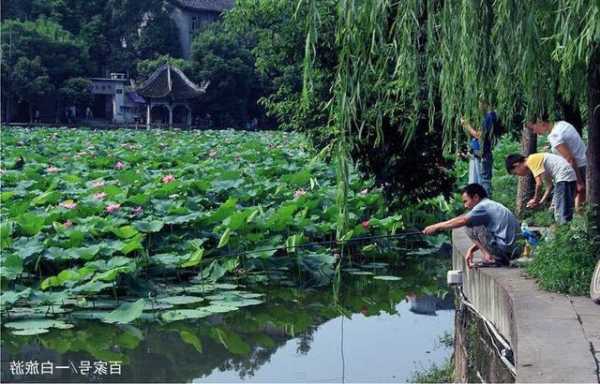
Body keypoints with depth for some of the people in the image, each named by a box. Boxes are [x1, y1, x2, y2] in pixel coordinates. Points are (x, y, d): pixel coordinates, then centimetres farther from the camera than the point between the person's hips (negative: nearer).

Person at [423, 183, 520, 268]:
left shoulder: (484, 206, -11)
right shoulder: (493, 205, 19)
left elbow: (461, 221, -19)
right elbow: (485, 237, 22)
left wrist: (436, 227, -12)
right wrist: (471, 250, 14)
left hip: (504, 247, -10)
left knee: (471, 227, -10)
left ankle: (492, 259, -7)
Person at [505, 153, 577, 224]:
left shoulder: (531, 160, -7)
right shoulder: (537, 159, 21)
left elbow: (539, 183, -14)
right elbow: (550, 184, 20)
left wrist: (535, 199, 0)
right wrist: (541, 201, 13)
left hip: (564, 176, -10)